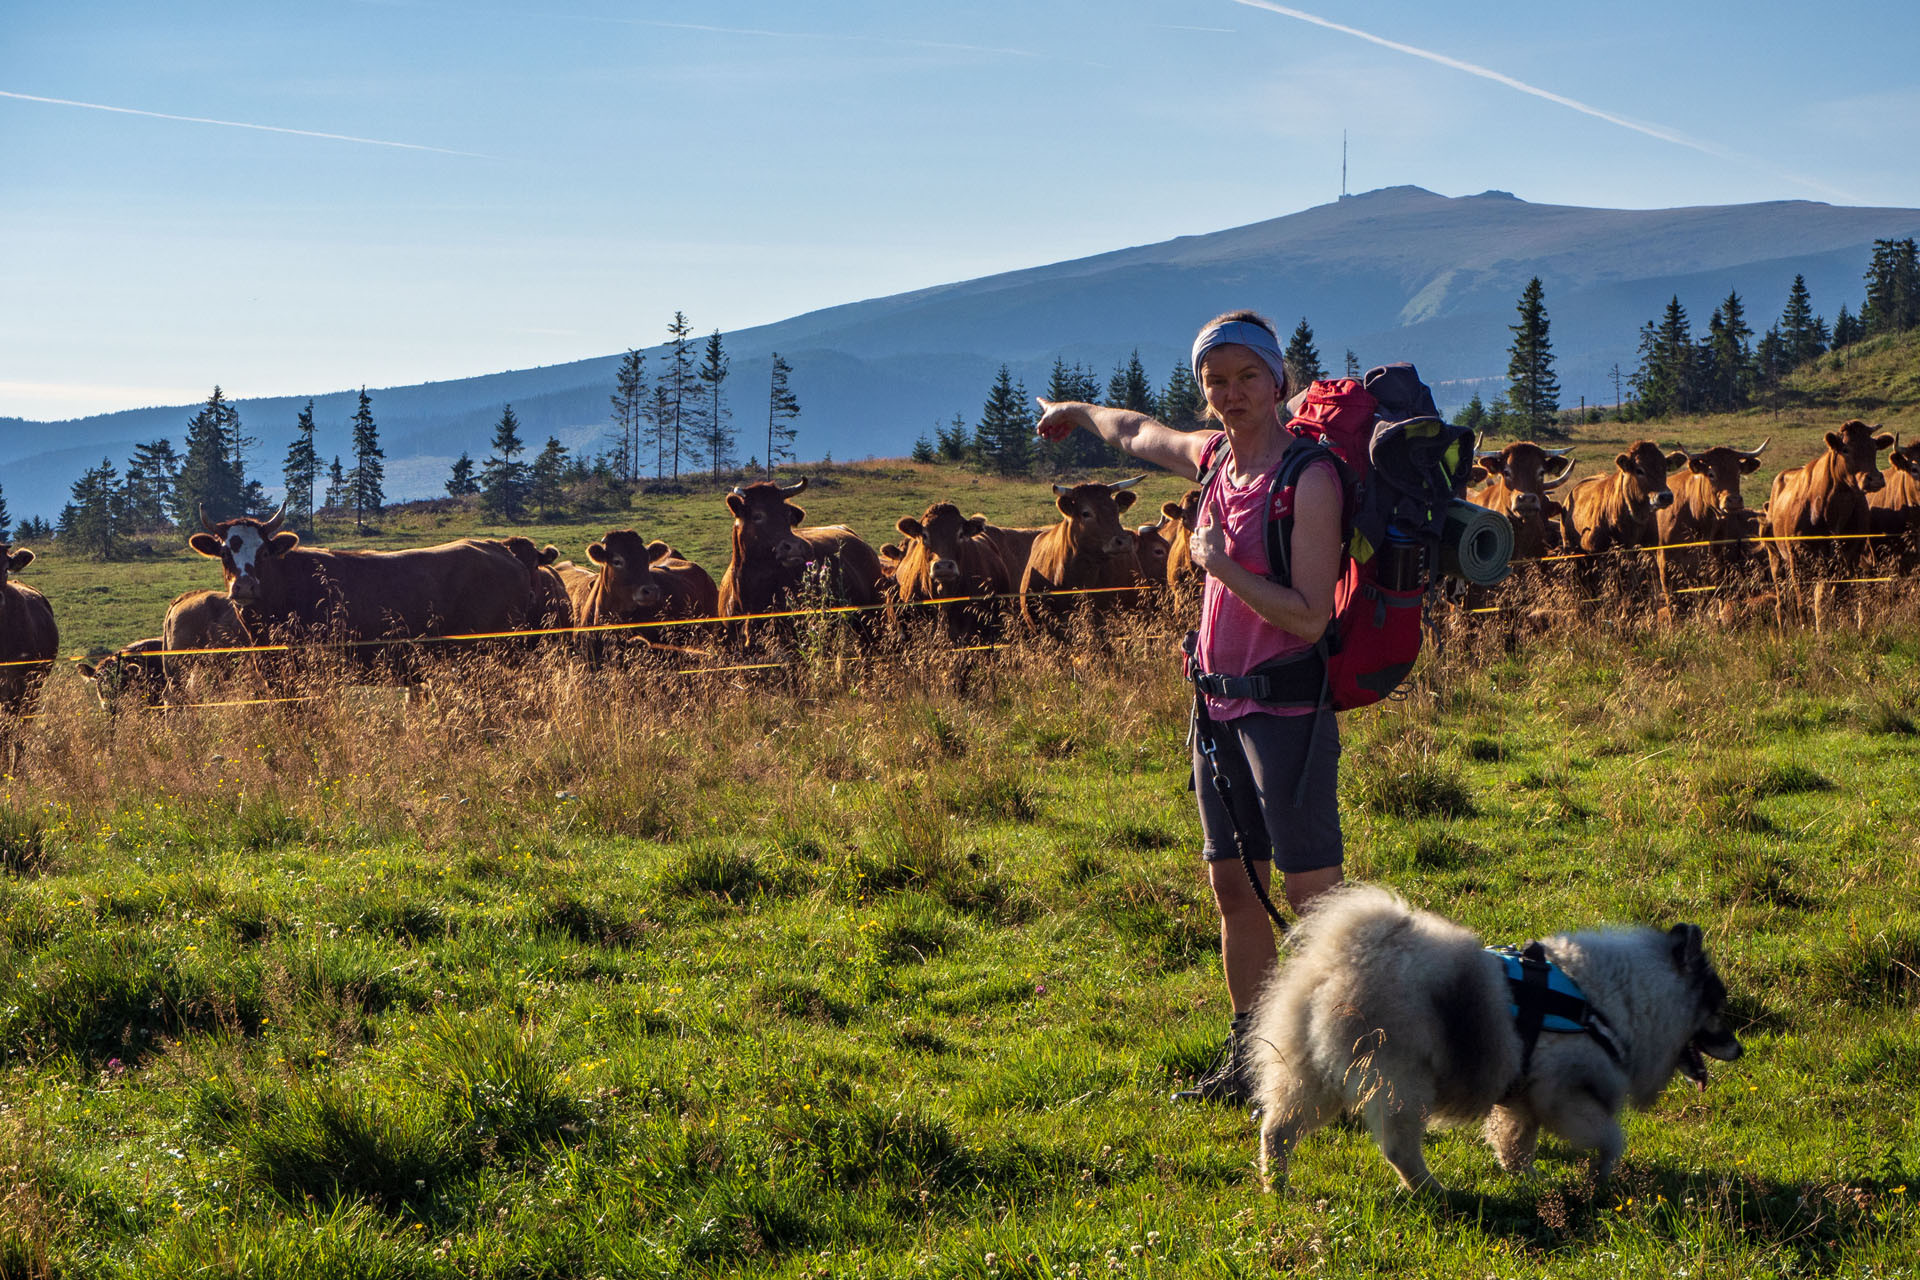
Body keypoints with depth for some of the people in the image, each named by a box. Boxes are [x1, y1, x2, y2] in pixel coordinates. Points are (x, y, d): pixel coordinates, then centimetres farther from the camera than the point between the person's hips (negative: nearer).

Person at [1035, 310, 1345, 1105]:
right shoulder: (1214, 456, 8)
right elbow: (1138, 434, 32)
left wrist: (1221, 565, -18)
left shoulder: (1308, 477, -15)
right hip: (1221, 702, 8)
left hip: (1287, 705, -8)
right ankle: (1247, 1062, 23)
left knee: (1312, 894, -8)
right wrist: (1079, 413, 48)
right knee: (1233, 888, 13)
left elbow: (1310, 619, -19)